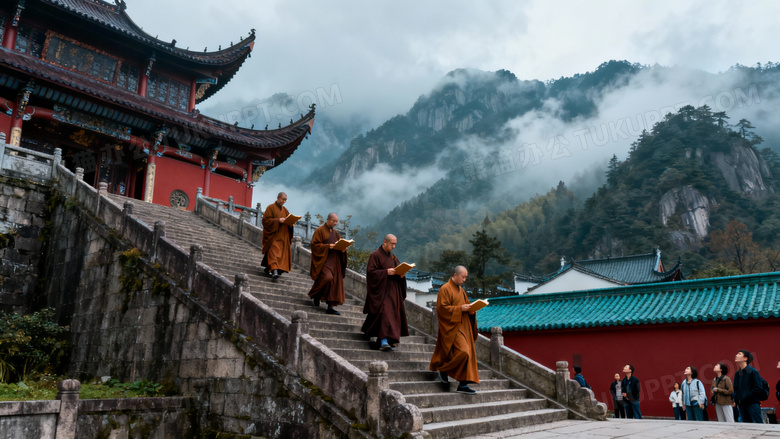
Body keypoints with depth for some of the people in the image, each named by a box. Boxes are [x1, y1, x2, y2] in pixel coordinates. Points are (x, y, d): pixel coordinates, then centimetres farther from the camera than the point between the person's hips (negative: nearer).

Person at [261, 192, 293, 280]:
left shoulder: (285, 210, 18)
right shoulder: (271, 208, -2)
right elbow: (266, 220, -10)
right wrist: (278, 220, -19)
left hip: (283, 236, 7)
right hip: (273, 234, -7)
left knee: (282, 252, 5)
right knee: (274, 251, -20)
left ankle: (268, 269, 18)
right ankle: (274, 270, -33)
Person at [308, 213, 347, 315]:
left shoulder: (335, 232, 18)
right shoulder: (320, 230, -3)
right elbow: (315, 244, -9)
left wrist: (342, 248, 0)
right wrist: (327, 246, -19)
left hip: (334, 261, 7)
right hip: (324, 260, -7)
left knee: (335, 282, 0)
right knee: (327, 278, -23)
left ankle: (330, 306, 4)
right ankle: (315, 296, 4)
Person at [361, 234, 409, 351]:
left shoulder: (393, 257, 17)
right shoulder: (375, 255, -6)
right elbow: (371, 271, -13)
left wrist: (401, 275, -3)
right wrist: (386, 272, -21)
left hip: (392, 291, 8)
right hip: (381, 291, -8)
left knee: (393, 313, 7)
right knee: (384, 312, -18)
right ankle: (384, 341, -23)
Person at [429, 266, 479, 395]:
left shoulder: (461, 290, 18)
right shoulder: (445, 289, -9)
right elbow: (442, 308, -15)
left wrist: (472, 308, 1)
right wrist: (460, 308, -19)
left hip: (463, 327, 9)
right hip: (452, 327, -9)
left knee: (468, 353, 5)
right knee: (462, 352, -19)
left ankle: (463, 384, 11)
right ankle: (443, 369, 4)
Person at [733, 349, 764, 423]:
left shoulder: (753, 372, -7)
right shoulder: (737, 373, 12)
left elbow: (758, 388, -12)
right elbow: (736, 389, 17)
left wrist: (744, 398, -14)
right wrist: (737, 399, 0)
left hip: (753, 404, -6)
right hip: (742, 405, 7)